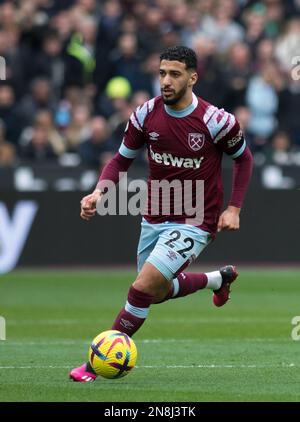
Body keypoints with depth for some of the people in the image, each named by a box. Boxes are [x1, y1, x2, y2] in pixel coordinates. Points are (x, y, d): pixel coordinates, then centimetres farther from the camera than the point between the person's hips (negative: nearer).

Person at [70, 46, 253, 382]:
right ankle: (219, 279, 51)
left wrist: (234, 209, -5)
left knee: (143, 288, -19)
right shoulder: (146, 115, -8)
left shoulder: (216, 121, -18)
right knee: (159, 292, 23)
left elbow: (243, 158, 1)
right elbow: (122, 160, 5)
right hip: (154, 219, 6)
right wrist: (99, 193, -13)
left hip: (194, 222, -6)